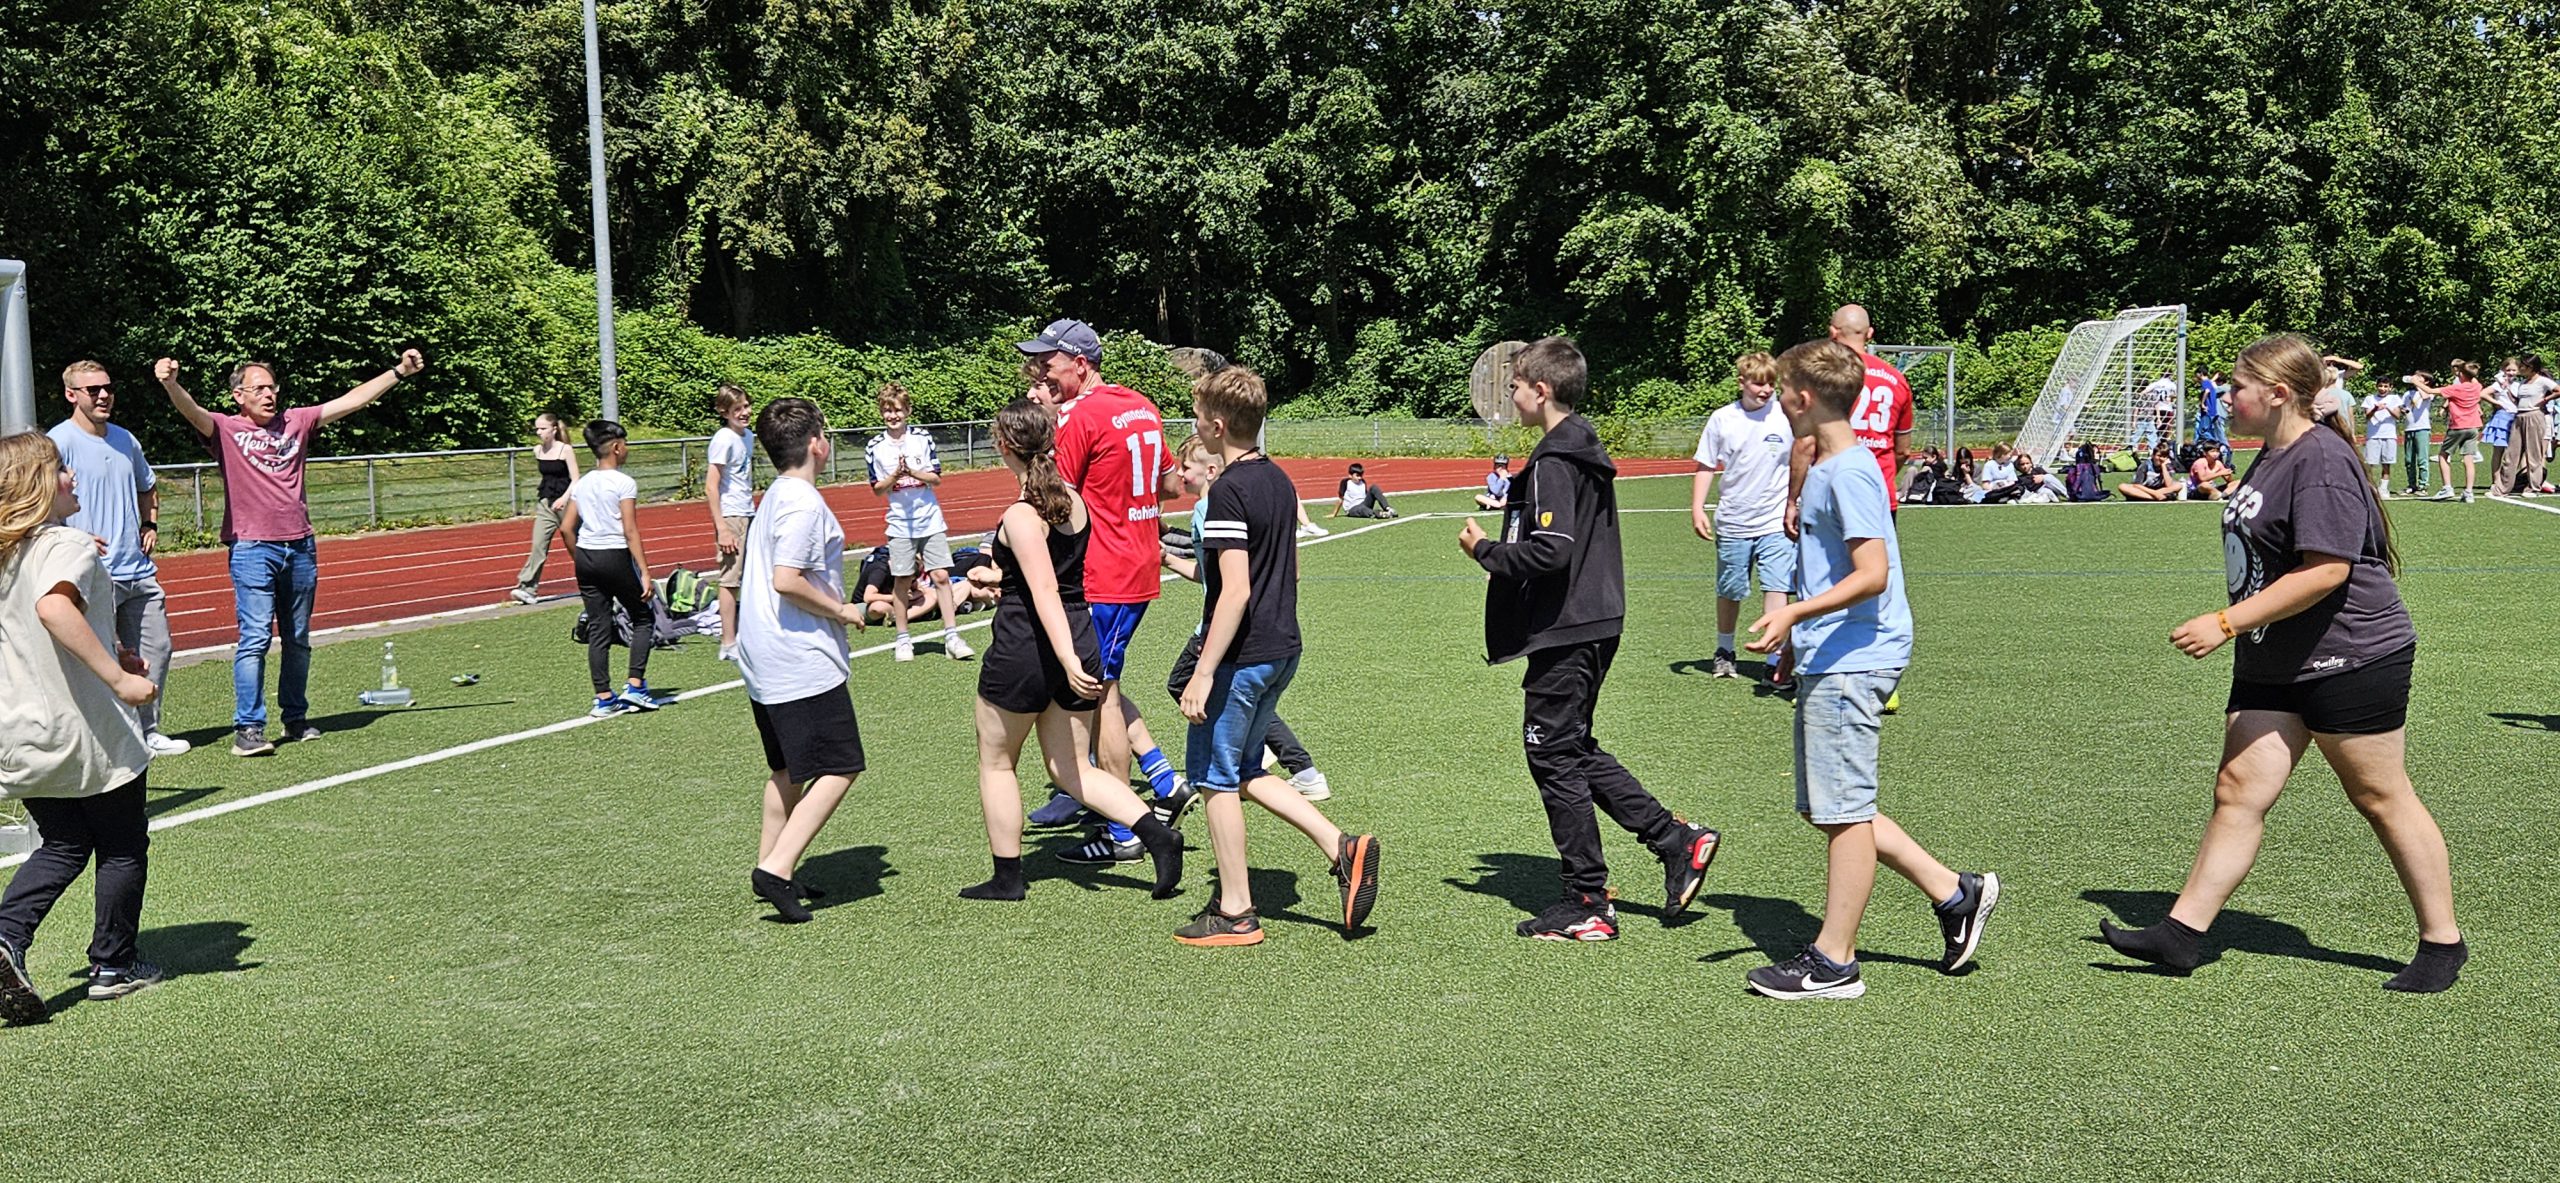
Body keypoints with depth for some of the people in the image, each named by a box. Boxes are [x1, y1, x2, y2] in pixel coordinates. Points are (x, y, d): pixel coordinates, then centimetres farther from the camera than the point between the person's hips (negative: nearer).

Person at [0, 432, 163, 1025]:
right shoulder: (69, 544, -16)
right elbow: (53, 607, -37)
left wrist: (105, 658, 24)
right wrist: (117, 676, -36)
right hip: (91, 734, -7)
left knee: (63, 847, 19)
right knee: (123, 849, 12)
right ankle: (113, 967, 20)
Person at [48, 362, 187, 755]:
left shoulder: (126, 440, 15)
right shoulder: (59, 442, -9)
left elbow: (148, 487, 33)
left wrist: (150, 523, 18)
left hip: (140, 572, 8)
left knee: (155, 652, 13)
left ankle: (147, 732, 25)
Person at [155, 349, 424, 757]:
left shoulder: (296, 421, 12)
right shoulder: (226, 429, 1)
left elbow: (352, 401, 12)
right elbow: (192, 412, -18)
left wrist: (399, 371, 8)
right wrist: (170, 384, -39)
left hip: (301, 547, 4)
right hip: (253, 550, -4)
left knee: (298, 640, 12)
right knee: (255, 638, -10)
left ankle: (296, 718, 24)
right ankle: (247, 728, -7)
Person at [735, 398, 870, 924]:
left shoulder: (771, 499, 14)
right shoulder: (804, 504, -16)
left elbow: (744, 575, 22)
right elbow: (787, 580, -25)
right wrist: (842, 611, -12)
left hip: (763, 663, 10)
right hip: (803, 662, -10)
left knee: (787, 769, 19)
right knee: (839, 768, -7)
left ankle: (770, 869, 24)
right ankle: (777, 868, -13)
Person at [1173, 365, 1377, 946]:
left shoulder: (1227, 491, -18)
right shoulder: (1279, 480, 10)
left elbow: (1235, 591, -23)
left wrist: (1203, 675, -21)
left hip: (1240, 657, -9)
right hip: (1283, 648, 9)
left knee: (1217, 777, 4)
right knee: (1246, 771, 20)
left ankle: (1235, 913, 12)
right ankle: (1343, 848, 10)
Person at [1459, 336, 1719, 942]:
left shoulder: (1553, 463, -17)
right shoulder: (1586, 450, 14)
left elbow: (1550, 551, -26)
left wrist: (1484, 549, -13)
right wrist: (1499, 545, 17)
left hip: (1564, 635, -10)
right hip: (1595, 624, 10)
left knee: (1554, 757, 0)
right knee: (1576, 751, 19)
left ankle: (1588, 906, 7)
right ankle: (1678, 841, 18)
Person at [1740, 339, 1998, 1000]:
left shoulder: (1848, 473, -15)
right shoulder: (1825, 469, 16)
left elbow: (1873, 574, -23)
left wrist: (1796, 613, -30)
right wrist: (1799, 635, 30)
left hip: (1850, 663, -11)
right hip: (1825, 662, 11)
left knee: (1842, 810, -3)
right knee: (1829, 809, 14)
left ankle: (1834, 963, 6)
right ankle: (1954, 893, 21)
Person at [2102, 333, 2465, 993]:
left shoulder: (2322, 461, -18)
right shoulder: (2272, 455, 13)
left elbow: (2326, 571, -25)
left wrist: (2227, 623, -25)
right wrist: (2236, 629, 25)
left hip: (2352, 660, -9)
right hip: (2272, 666, 9)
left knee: (2381, 799, 3)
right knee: (2239, 790, 4)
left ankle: (2442, 942, 18)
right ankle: (2183, 933, 4)